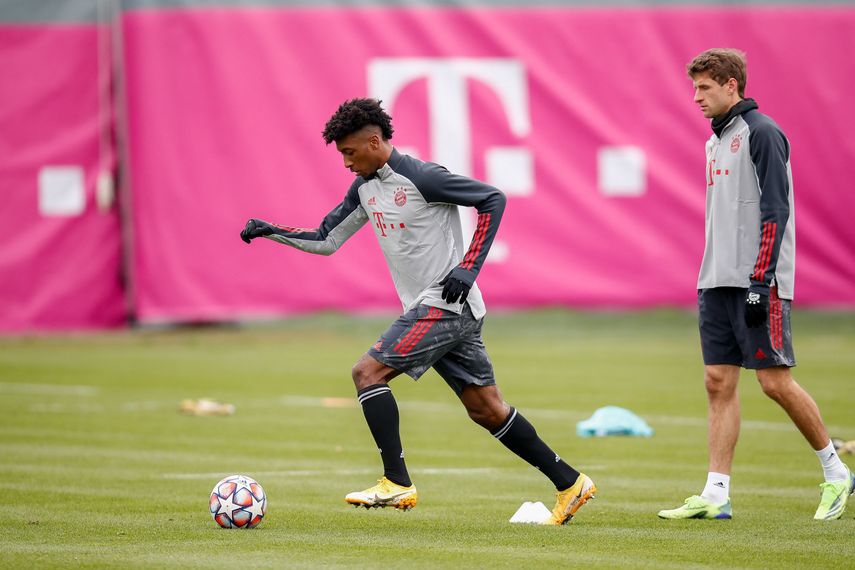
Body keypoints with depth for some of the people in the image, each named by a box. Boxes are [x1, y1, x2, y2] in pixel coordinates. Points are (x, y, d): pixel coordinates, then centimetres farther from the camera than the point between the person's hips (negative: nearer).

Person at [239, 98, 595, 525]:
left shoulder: (420, 177, -13)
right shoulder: (364, 188, 12)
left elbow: (493, 199, -11)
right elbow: (326, 241, 19)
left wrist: (468, 266, -18)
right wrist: (271, 231, 7)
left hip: (446, 303, -9)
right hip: (430, 310, 9)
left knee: (367, 372, -14)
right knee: (486, 410, 8)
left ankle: (397, 484, -15)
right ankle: (569, 483, 13)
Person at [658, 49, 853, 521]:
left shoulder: (761, 132, -9)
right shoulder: (717, 140, 18)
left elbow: (775, 209, -15)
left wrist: (760, 279, -20)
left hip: (757, 282, -9)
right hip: (718, 283, 9)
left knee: (774, 380, -7)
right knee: (718, 382, 2)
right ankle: (716, 495, 1)